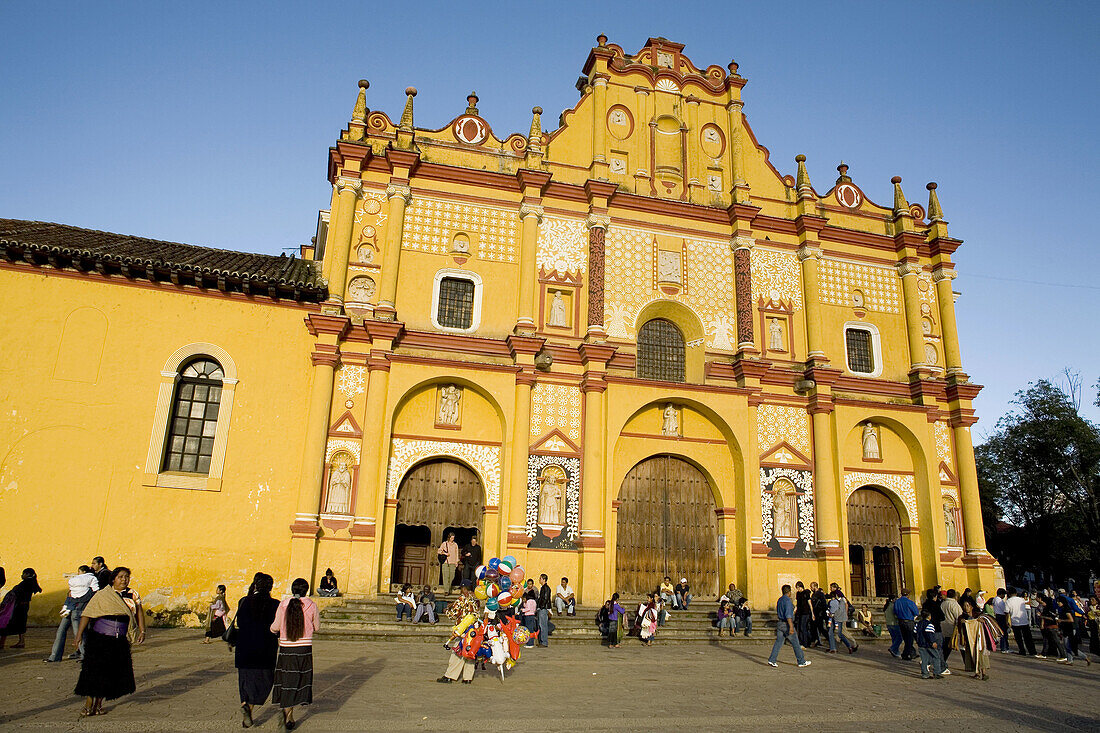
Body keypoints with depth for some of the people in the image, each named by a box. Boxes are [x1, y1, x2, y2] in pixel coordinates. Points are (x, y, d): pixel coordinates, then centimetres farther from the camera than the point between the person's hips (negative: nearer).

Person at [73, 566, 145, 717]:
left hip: (120, 642, 3)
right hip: (99, 639, -3)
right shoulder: (102, 595, 0)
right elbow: (87, 614, -3)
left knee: (110, 673, 5)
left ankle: (98, 704, 20)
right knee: (94, 671, -5)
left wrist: (142, 631, 2)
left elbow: (138, 613, 15)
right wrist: (79, 635, -12)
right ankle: (88, 705, 9)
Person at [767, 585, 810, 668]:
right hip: (787, 624, -8)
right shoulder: (787, 600, -15)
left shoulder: (780, 600, 12)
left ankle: (772, 660, 0)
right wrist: (791, 627, -24)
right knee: (796, 643, 4)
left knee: (778, 642, 6)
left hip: (780, 623, 8)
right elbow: (788, 615, -22)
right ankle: (801, 662, 13)